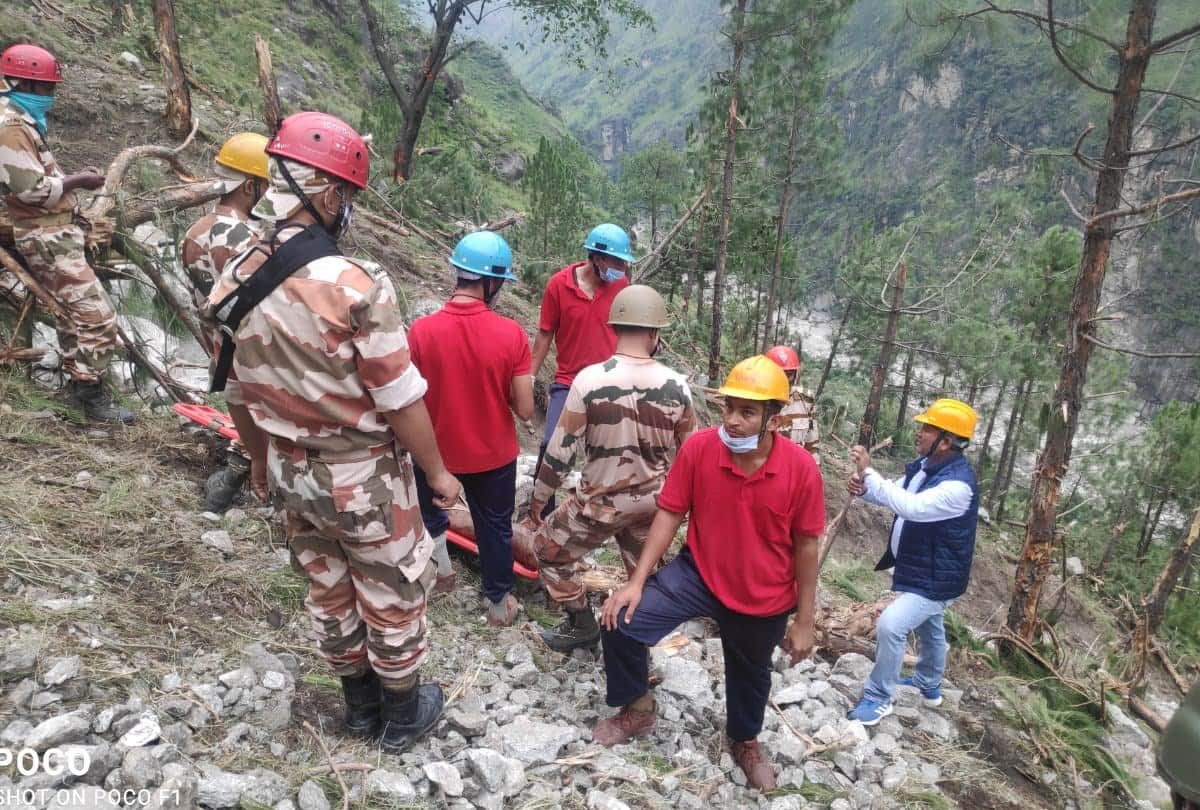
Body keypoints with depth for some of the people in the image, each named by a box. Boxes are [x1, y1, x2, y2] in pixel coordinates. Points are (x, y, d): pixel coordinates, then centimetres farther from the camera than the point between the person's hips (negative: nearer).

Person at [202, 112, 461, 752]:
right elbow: (401, 399, -21)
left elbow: (238, 392, 6)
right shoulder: (354, 287, -26)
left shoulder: (234, 281, -6)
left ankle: (359, 702, 43)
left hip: (292, 471, 6)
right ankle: (402, 713, 34)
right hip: (363, 475, -6)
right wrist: (437, 470, -6)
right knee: (391, 595, 15)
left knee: (328, 591, 23)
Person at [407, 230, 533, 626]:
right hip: (494, 454, 0)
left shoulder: (422, 330, -18)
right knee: (495, 526, 20)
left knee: (426, 502, 33)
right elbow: (524, 409, -15)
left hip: (436, 450, 0)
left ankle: (439, 564, 35)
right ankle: (499, 602, 35)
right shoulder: (511, 333, -19)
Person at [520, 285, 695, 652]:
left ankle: (582, 624, 28)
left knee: (548, 549, 20)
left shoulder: (589, 379, -20)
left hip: (601, 501, -4)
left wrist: (538, 496, 1)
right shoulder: (677, 385, -10)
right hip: (653, 501, 4)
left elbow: (561, 450, -15)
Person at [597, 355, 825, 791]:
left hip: (763, 598, 0)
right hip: (698, 573, 1)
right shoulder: (699, 447, -20)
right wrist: (637, 582, -14)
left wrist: (803, 621, -4)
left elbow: (805, 546, -10)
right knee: (621, 623, -13)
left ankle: (745, 741, 57)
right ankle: (637, 712, 16)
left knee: (750, 675, 23)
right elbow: (669, 514, -10)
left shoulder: (801, 468, -21)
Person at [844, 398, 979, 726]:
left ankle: (879, 698, 0)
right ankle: (929, 686, 50)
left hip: (937, 577, -10)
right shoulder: (926, 465, -3)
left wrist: (868, 472, -40)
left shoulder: (957, 484, -32)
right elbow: (894, 494, 5)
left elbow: (909, 507, -43)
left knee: (890, 625, -18)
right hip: (919, 568, 10)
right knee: (928, 626, 27)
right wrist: (862, 487, -17)